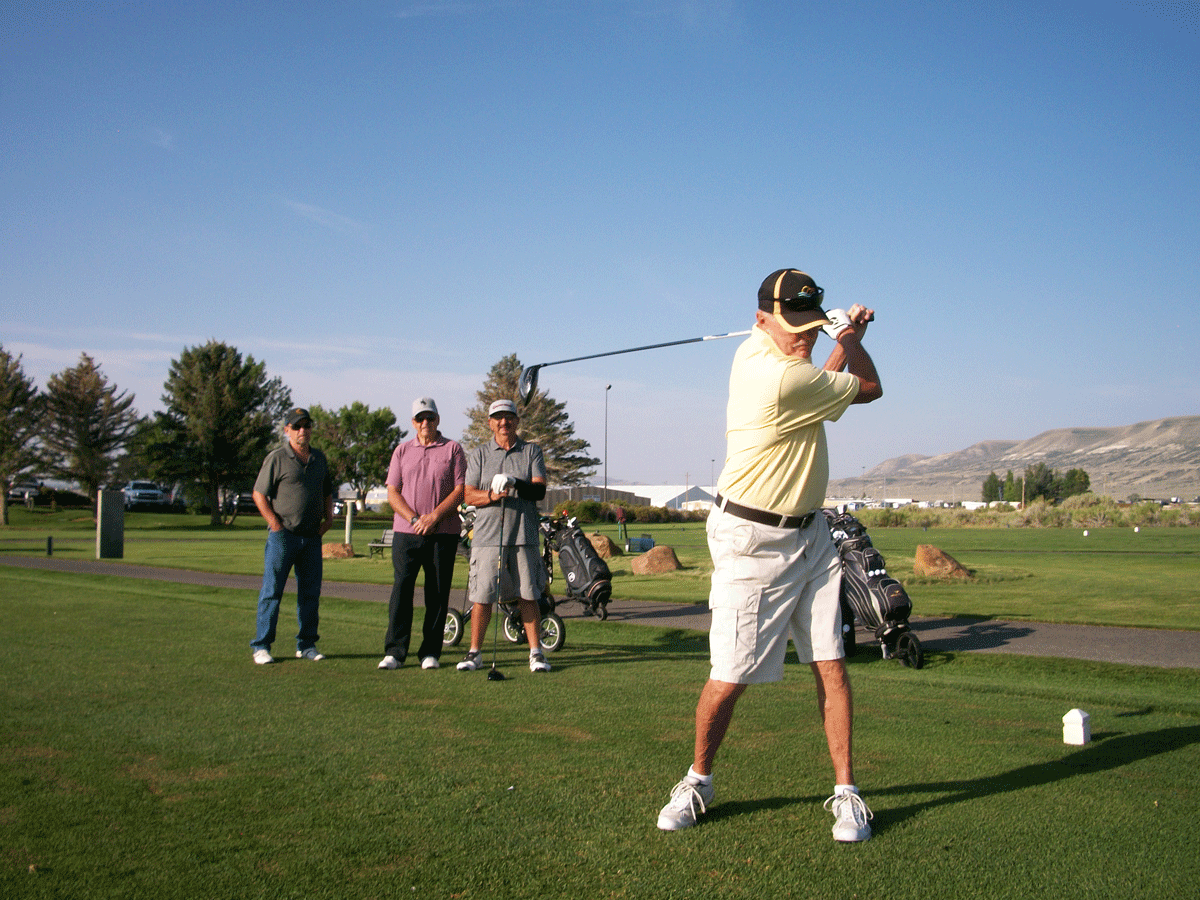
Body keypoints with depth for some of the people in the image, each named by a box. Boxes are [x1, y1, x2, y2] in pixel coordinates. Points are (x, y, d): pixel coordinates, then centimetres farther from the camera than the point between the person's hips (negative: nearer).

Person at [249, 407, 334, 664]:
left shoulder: (319, 458, 13)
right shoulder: (276, 458, -4)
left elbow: (327, 492, 24)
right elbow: (259, 495, -5)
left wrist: (328, 518, 10)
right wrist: (276, 525, -11)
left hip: (312, 536, 5)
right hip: (283, 535, -5)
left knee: (310, 592, 8)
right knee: (272, 592, -2)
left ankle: (307, 644, 18)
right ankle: (261, 646, 5)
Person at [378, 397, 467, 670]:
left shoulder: (453, 449, 7)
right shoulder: (402, 451, 14)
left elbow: (460, 490, 0)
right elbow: (392, 492, 8)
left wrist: (434, 517, -12)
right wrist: (414, 519, -8)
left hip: (443, 532, -1)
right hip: (406, 532, 1)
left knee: (438, 593, 0)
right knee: (401, 588, -6)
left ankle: (430, 652, 7)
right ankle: (394, 651, -2)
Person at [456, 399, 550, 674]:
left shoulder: (532, 451, 11)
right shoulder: (479, 454, 11)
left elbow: (540, 489, -1)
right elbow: (468, 495, 3)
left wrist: (516, 483, -20)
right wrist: (491, 495, -16)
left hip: (524, 534, 0)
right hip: (487, 534, 0)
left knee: (528, 595, 1)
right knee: (482, 596, -2)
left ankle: (536, 653, 9)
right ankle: (475, 653, 10)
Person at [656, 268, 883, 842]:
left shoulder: (756, 348, 3)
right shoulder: (783, 380, -24)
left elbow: (824, 382, 21)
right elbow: (869, 388, -6)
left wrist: (845, 334, 8)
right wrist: (849, 335, 12)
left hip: (809, 536, 9)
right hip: (753, 543, -9)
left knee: (831, 664, 3)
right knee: (729, 679, -1)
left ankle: (845, 792, 12)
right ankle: (698, 780, 22)